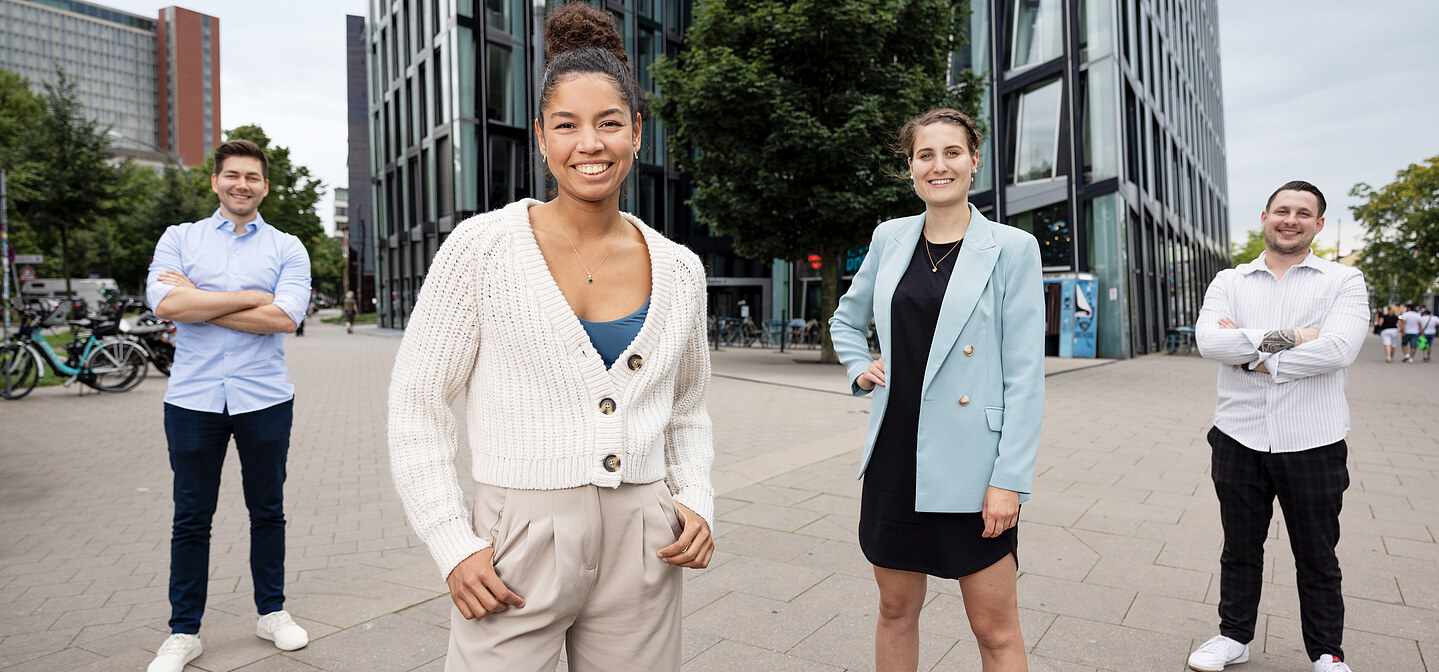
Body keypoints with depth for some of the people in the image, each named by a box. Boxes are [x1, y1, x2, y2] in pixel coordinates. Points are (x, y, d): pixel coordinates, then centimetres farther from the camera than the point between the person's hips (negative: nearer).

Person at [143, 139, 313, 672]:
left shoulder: (287, 248, 4)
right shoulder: (179, 239, 7)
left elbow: (286, 317, -12)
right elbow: (166, 304, -11)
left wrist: (197, 301, -10)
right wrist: (251, 297, -12)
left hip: (265, 398, 0)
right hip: (192, 399, 0)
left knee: (268, 512, 11)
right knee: (191, 520, 8)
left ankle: (271, 612, 27)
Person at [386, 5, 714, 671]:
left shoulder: (679, 269, 2)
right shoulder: (483, 247, -7)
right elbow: (416, 407, -3)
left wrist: (696, 502, -1)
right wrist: (453, 547, -10)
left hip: (642, 548, 3)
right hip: (517, 545, -3)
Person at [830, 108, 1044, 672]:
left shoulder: (1012, 248, -5)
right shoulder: (890, 238, 7)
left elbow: (1025, 373, -8)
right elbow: (846, 318, 24)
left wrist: (1009, 479, -12)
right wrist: (859, 367, 6)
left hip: (971, 465, -4)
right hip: (895, 455, 4)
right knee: (896, 610, 16)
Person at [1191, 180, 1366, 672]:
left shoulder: (1343, 281, 1)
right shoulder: (1230, 282, 6)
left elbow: (1338, 349, -17)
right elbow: (1209, 340, -13)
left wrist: (1255, 356, -12)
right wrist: (1287, 337, -17)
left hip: (1312, 443, -1)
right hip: (1239, 439, 2)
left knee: (1317, 558, 13)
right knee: (1240, 549, 16)